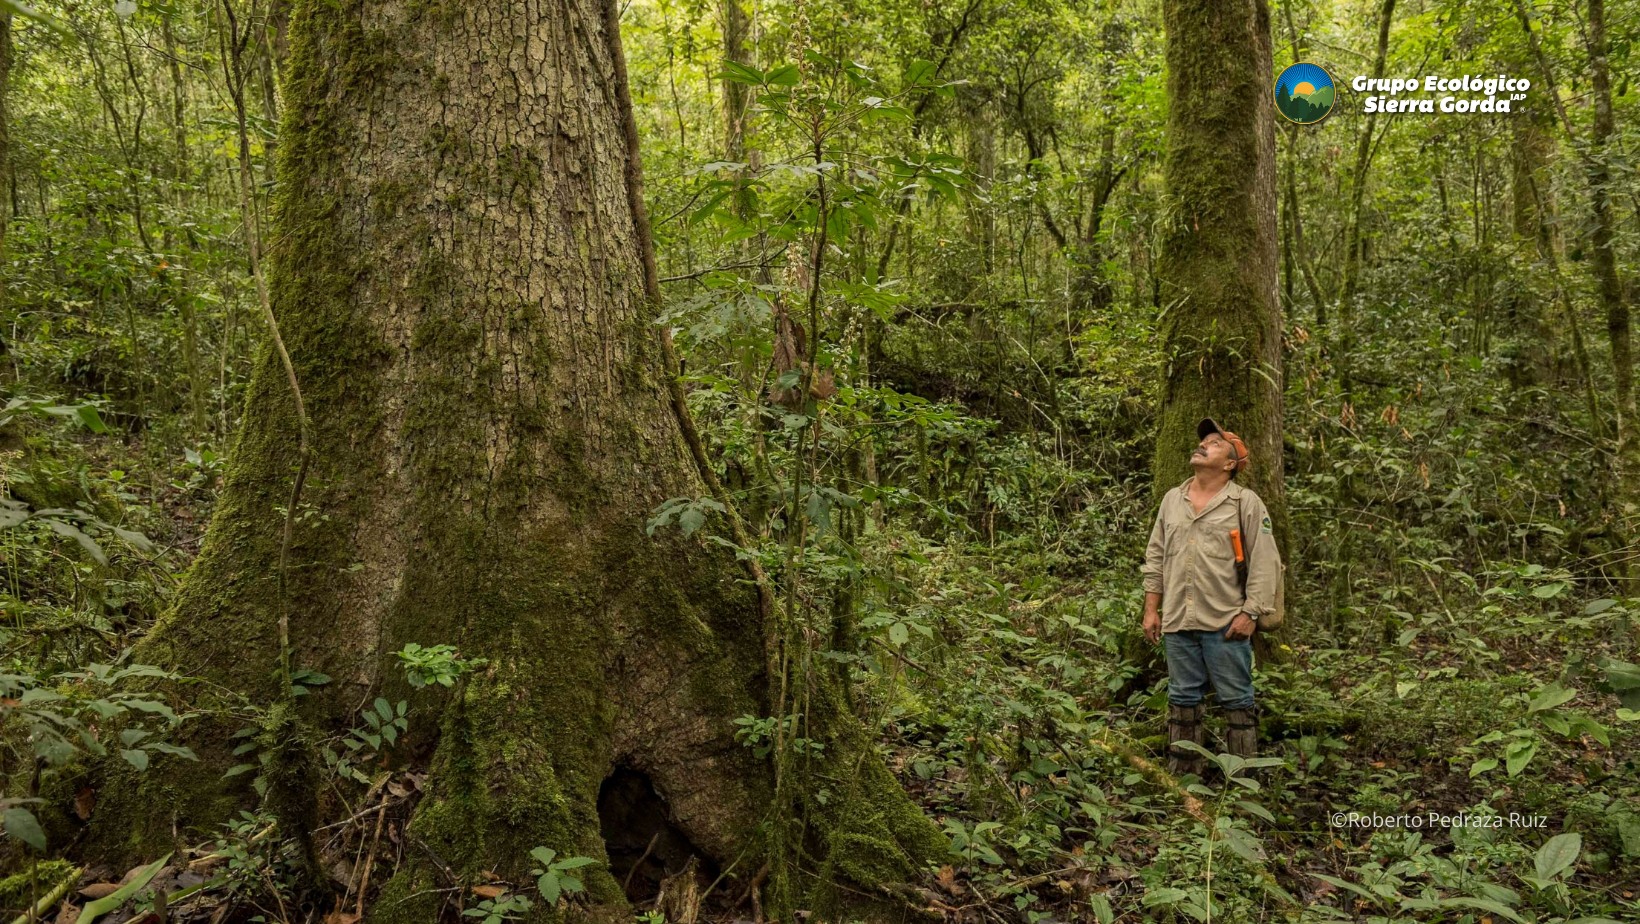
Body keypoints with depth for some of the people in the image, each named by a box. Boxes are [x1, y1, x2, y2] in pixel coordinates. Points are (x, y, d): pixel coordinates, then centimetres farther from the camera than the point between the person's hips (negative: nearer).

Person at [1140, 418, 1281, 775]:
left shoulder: (1246, 503, -3)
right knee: (1183, 698, 12)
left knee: (1236, 700, 3)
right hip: (1178, 623, 5)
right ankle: (1183, 773, 22)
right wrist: (1151, 609, 9)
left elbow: (1264, 563, -7)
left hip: (1225, 624, -5)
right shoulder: (1172, 499, 12)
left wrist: (1250, 613, -12)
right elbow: (1156, 558, 14)